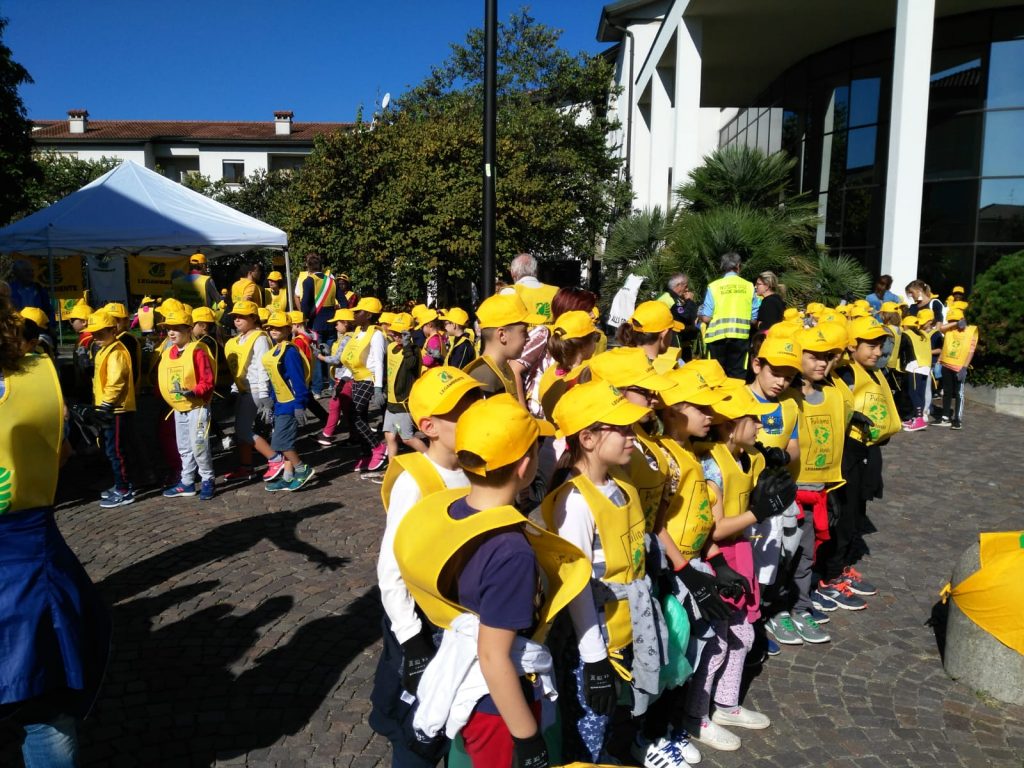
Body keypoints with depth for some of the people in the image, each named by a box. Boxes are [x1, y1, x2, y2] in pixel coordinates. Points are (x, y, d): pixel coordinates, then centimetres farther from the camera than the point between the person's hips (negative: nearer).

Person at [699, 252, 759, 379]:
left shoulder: (714, 286, -2)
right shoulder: (748, 286, 3)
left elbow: (705, 318, -6)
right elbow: (754, 319, 3)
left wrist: (699, 315, 16)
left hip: (717, 336, -1)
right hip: (740, 335, 1)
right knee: (737, 374, 6)